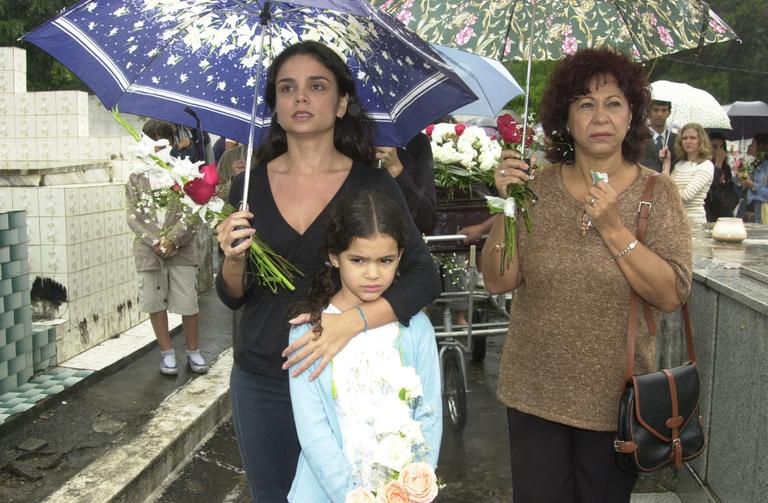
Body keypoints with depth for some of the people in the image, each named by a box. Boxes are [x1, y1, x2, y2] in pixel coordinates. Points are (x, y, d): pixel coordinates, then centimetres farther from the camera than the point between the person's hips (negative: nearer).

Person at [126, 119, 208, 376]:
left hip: (181, 248, -1)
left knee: (189, 303, 0)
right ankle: (167, 353, 21)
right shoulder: (136, 178, 5)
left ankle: (193, 352, 18)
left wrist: (172, 239, -16)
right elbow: (133, 217, 1)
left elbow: (191, 213, -5)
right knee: (156, 303, 8)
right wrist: (155, 241, -12)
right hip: (149, 250, 2)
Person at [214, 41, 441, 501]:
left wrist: (354, 321, -28)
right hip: (261, 381, 2)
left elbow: (426, 278, -13)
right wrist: (234, 261, -17)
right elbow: (234, 298, 5)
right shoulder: (249, 185, 0)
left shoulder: (373, 184, -6)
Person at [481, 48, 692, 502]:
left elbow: (672, 294, -13)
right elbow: (499, 281, -7)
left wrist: (613, 229, -21)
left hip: (615, 397, 0)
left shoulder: (657, 193, -4)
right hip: (535, 392, 1)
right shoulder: (538, 187, -2)